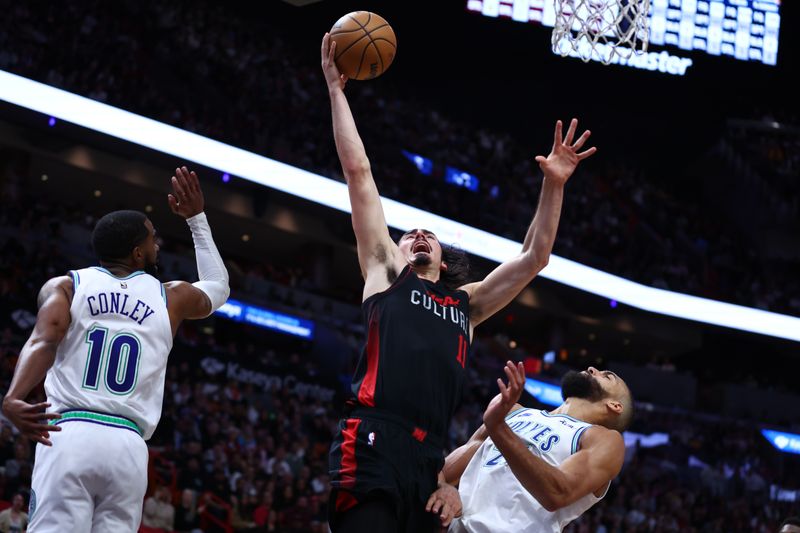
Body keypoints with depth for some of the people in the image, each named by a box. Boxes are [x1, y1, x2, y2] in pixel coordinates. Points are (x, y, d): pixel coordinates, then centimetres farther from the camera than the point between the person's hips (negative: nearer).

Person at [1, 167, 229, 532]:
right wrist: (196, 218, 46)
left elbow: (44, 342, -9)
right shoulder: (170, 297, 17)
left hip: (69, 437, -1)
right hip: (128, 447, 2)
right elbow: (218, 287, 40)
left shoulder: (64, 286, 11)